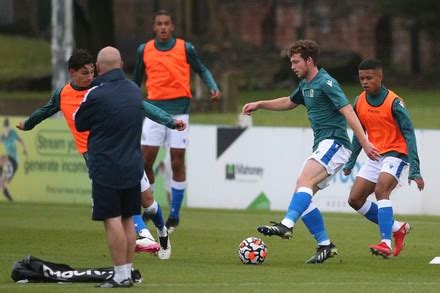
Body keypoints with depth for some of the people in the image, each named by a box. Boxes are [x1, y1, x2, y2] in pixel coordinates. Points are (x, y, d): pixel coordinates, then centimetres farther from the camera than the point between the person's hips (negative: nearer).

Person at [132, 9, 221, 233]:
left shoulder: (185, 48, 0)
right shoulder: (144, 50, 6)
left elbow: (202, 70, 11)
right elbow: (136, 80, 18)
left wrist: (213, 88, -6)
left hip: (178, 110, -2)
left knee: (177, 162, 0)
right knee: (145, 160, -5)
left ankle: (175, 214, 10)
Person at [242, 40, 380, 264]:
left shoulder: (325, 83, -11)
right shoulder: (305, 85, 18)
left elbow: (348, 111, -18)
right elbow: (289, 102, 40)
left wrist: (365, 143, -26)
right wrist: (259, 105, 33)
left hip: (334, 143, -10)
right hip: (321, 146, 10)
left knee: (304, 182, -27)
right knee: (302, 195, 0)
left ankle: (286, 225, -44)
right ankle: (325, 245, 2)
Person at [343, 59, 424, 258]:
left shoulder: (394, 103, -16)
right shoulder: (359, 102, 2)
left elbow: (408, 135, -17)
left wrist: (415, 170, -23)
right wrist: (351, 162, 20)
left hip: (396, 154, -7)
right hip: (375, 157, 7)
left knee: (381, 190, -30)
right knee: (355, 200, 3)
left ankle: (386, 243, -37)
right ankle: (396, 228, 17)